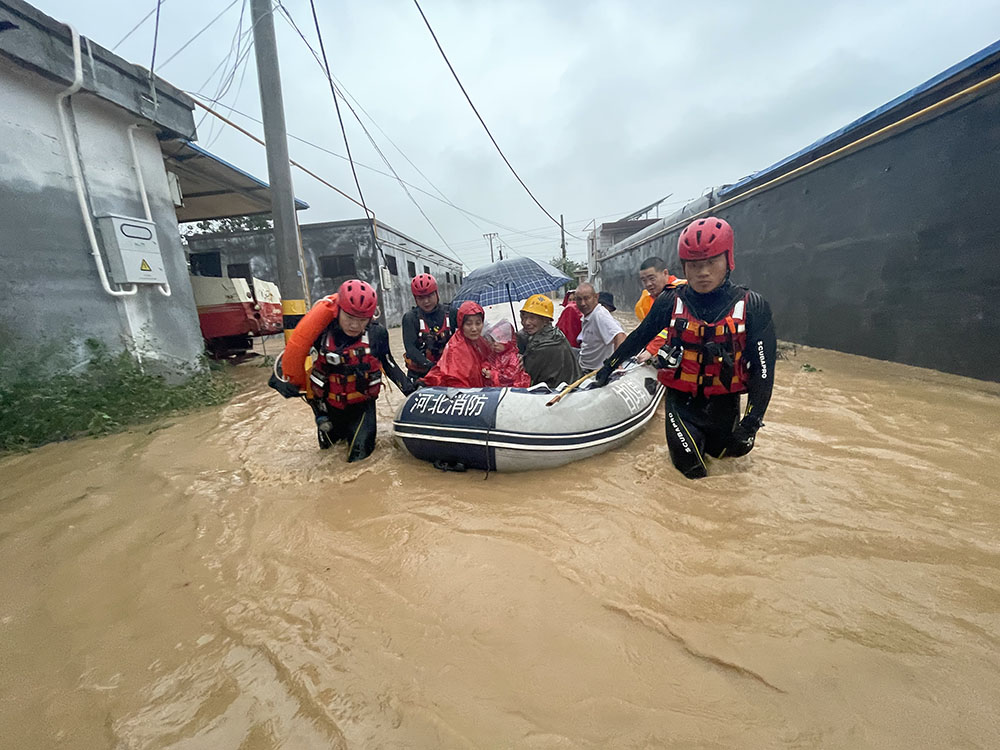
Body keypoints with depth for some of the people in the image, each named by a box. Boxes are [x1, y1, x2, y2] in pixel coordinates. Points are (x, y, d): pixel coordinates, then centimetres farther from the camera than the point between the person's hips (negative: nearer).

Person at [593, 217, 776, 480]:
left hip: (723, 402, 1)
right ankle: (682, 438, 28)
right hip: (681, 399, -1)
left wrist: (752, 422, -11)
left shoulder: (751, 306, -12)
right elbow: (639, 337, 3)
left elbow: (762, 368, -8)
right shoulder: (671, 301, -11)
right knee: (692, 470, -4)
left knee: (726, 450, 19)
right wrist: (608, 366, 9)